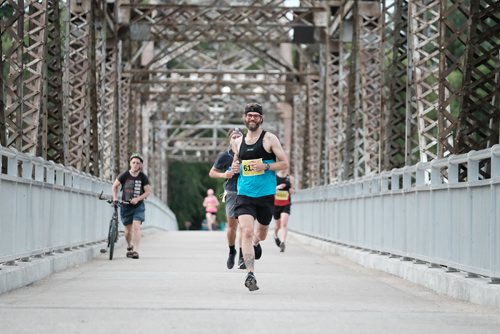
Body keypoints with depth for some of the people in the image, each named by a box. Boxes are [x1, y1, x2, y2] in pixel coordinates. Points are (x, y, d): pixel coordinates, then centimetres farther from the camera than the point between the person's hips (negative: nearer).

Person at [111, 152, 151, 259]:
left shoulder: (143, 177, -7)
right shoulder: (124, 175, -7)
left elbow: (148, 191, -4)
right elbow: (114, 186, 5)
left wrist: (137, 199, -18)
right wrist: (115, 198, -8)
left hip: (138, 206, -1)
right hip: (126, 206, 1)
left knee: (136, 227, -18)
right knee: (128, 229, 9)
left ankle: (135, 250, -21)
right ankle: (129, 247, 36)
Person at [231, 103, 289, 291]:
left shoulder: (269, 139, -2)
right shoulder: (238, 143, 9)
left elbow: (284, 163, -3)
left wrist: (265, 166, -19)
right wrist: (235, 167, 1)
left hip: (266, 195, -1)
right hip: (244, 194, 1)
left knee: (261, 233, 16)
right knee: (246, 232, -18)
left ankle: (255, 243, 55)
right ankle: (250, 274, -18)